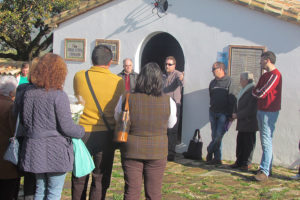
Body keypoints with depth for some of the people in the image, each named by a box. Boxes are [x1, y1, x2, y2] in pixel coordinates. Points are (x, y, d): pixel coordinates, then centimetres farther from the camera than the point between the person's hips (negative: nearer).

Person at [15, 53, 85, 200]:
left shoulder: (26, 92, -1)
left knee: (41, 188, 19)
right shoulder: (59, 96, -16)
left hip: (33, 148, 5)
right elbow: (66, 126, -15)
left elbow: (20, 119, 7)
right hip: (55, 150, -5)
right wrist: (81, 131, 2)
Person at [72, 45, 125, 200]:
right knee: (100, 181, 8)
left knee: (79, 179, 15)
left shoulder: (79, 76, -5)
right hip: (106, 135, -1)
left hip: (83, 133, 1)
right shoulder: (118, 81, -6)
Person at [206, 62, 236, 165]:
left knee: (219, 135, -13)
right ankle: (217, 158, 12)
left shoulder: (228, 81, -5)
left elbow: (232, 99, -10)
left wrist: (230, 114, -14)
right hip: (213, 112, 6)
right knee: (214, 136, 6)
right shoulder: (212, 82, 14)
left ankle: (210, 151, 4)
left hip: (223, 113, -6)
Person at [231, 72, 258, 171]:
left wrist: (237, 115, -15)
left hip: (249, 123, -9)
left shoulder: (253, 91, -15)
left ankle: (246, 163, 6)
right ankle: (239, 162, 17)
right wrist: (236, 115, 12)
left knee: (248, 143, -1)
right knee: (240, 142, 10)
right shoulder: (244, 90, 16)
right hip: (242, 123, 9)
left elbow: (250, 109, -20)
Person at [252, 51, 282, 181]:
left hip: (269, 112, -10)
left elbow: (260, 93, -17)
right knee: (265, 141, 13)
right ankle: (268, 167, 21)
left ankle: (264, 171, -16)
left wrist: (254, 91, 1)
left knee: (266, 141, -13)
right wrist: (256, 92, -1)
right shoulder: (265, 75, 17)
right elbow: (256, 92, 19)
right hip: (261, 110, 10)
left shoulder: (275, 75, -14)